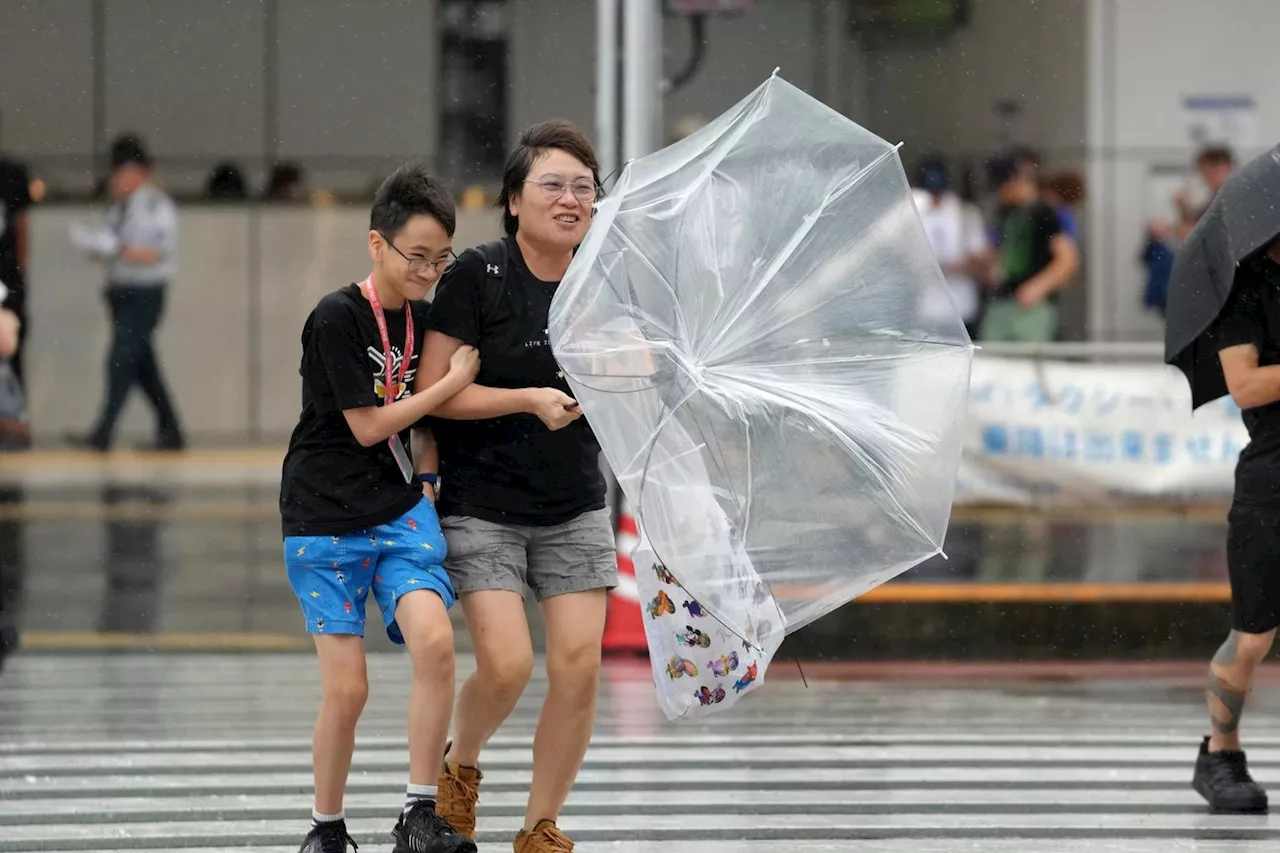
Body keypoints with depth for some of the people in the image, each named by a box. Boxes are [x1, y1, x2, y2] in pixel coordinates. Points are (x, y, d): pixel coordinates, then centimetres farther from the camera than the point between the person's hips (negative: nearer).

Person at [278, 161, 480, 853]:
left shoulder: (421, 319, 7)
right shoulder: (337, 319, -13)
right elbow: (367, 426, -13)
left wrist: (425, 482, 10)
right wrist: (453, 382, -8)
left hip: (401, 512, 4)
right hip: (326, 519, -4)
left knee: (434, 641, -20)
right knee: (348, 688, -5)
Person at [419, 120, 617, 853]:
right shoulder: (477, 276, -12)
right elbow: (436, 392, -14)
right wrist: (530, 399, -22)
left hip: (575, 509, 4)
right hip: (482, 509, -4)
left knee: (579, 667, -5)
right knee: (507, 664, -14)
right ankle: (461, 766, 19)